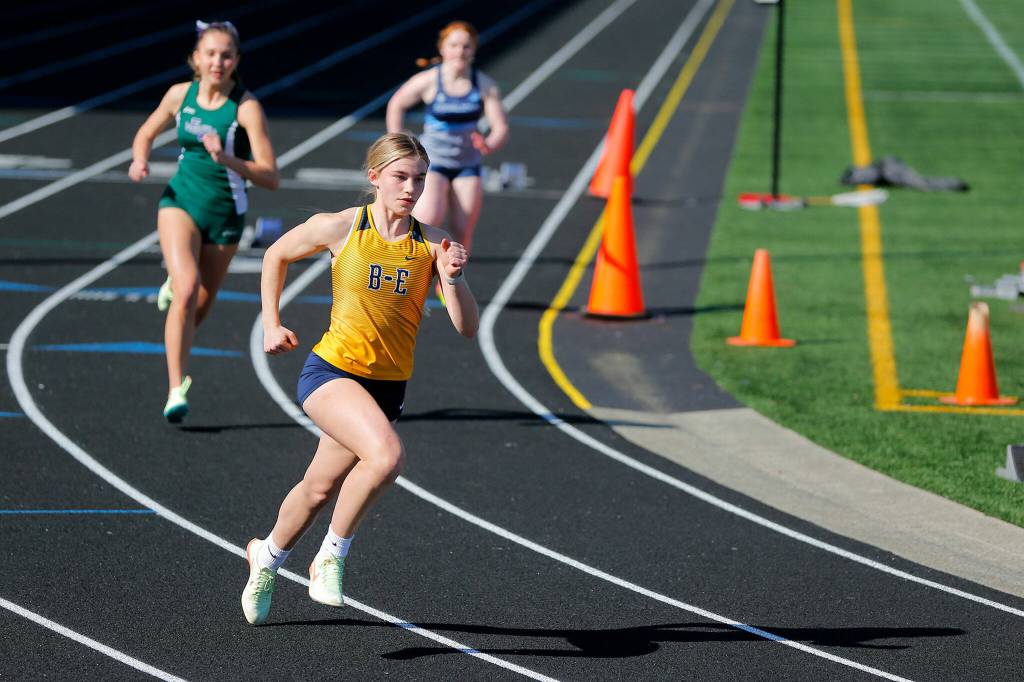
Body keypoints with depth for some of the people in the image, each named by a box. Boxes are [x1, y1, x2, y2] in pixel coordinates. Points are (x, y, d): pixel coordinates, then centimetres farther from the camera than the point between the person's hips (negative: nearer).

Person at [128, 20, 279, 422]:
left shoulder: (246, 108, -16)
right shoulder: (181, 95, -5)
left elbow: (271, 178, -20)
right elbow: (146, 134, 15)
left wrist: (227, 159, -35)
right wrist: (140, 159, -6)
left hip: (225, 213, 0)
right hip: (180, 201, 1)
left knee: (198, 309, 14)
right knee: (187, 291, -23)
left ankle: (175, 282, 53)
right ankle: (176, 390, -19)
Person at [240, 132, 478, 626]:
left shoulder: (431, 245, -4)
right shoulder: (340, 228, -9)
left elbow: (467, 328, -8)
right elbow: (277, 255, 10)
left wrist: (453, 279, -23)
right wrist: (271, 324, 10)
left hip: (388, 386, 4)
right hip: (331, 370, -4)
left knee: (320, 488, 17)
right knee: (387, 454, -30)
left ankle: (268, 556, 47)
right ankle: (333, 553, -10)